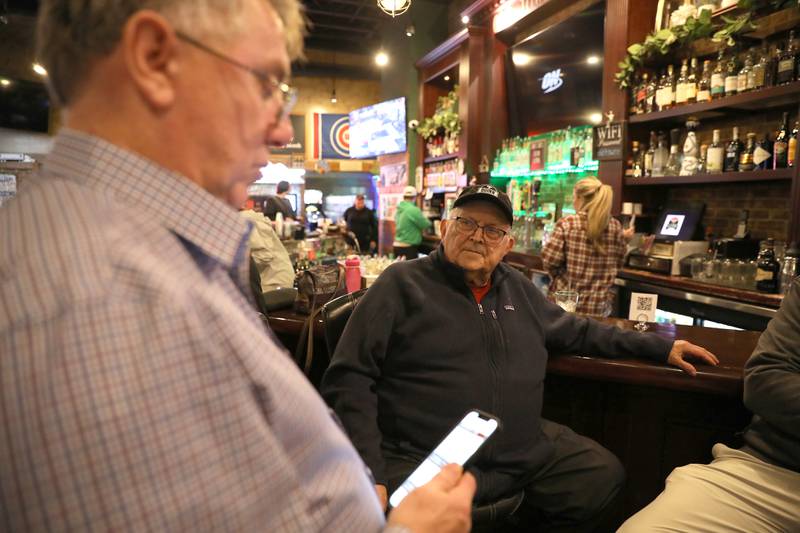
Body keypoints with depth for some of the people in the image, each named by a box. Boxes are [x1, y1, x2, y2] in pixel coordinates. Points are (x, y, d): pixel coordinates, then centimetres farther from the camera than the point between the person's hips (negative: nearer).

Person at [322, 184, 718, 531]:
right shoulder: (402, 283, -6)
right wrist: (369, 474, -17)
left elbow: (577, 331, 26)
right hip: (423, 463, -6)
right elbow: (350, 379, -9)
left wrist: (660, 347, 22)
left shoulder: (518, 288, 13)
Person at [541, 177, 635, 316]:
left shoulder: (566, 224, -11)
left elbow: (549, 260, -12)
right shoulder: (615, 226, 0)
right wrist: (624, 240, 23)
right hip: (599, 306, 3)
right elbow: (617, 264, 8)